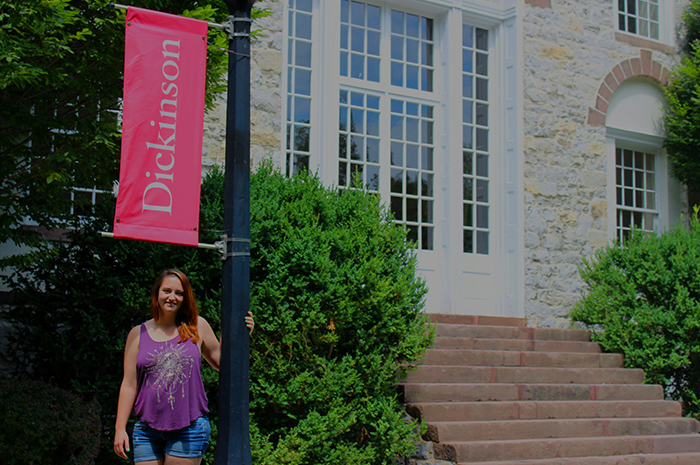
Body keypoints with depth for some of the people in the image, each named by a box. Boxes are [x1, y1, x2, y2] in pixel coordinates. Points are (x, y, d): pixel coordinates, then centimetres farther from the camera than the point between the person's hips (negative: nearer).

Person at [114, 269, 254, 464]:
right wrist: (120, 428, 2)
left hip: (189, 428, -1)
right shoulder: (138, 334, 7)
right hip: (147, 431, 2)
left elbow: (221, 362, 15)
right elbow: (129, 385, 7)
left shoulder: (197, 327, 5)